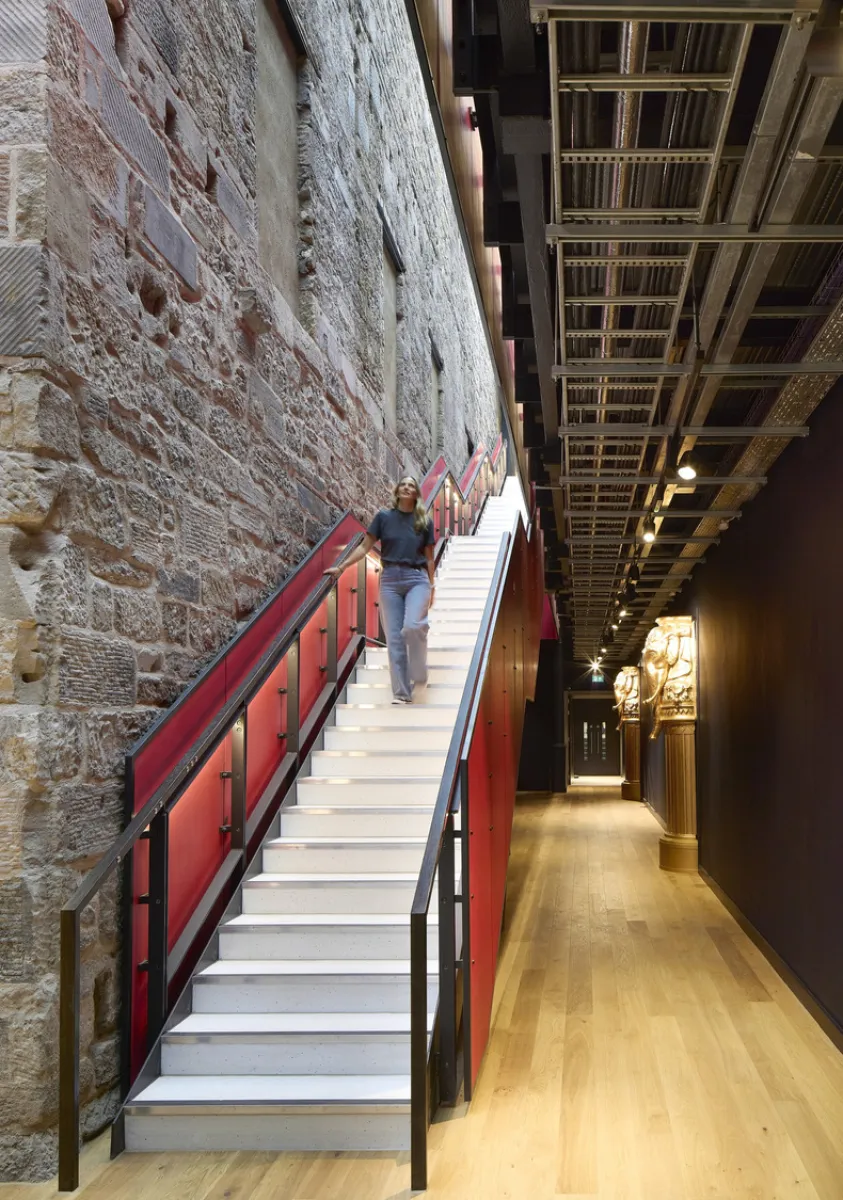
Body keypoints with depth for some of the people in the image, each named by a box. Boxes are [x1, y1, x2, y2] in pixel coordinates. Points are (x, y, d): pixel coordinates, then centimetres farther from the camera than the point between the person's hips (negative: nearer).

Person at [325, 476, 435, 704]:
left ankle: (419, 677, -2)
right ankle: (402, 693, 4)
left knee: (412, 626, -25)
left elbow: (429, 558, 11)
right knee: (394, 637, -2)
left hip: (417, 579, -1)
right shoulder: (384, 517, 5)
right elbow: (365, 546, 6)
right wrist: (341, 567, 0)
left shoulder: (424, 522, 6)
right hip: (390, 579, 1)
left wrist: (431, 587, 11)